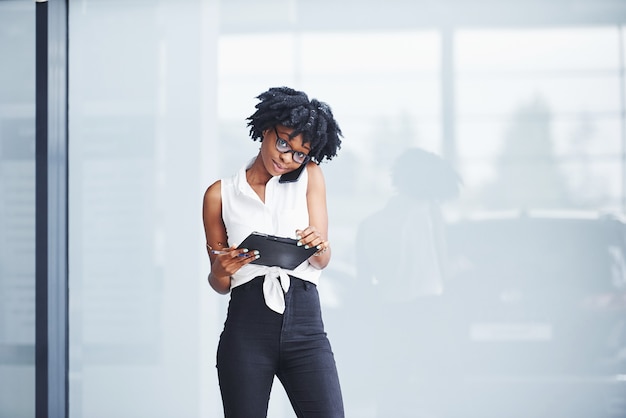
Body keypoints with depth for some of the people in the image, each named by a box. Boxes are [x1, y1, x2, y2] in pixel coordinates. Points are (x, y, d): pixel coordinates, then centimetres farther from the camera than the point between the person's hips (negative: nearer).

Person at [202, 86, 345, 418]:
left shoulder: (309, 176, 13)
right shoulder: (221, 194, 9)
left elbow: (322, 261, 4)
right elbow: (220, 285, 12)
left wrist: (319, 246, -20)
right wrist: (220, 272, -11)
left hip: (304, 321, 0)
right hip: (246, 326, 0)